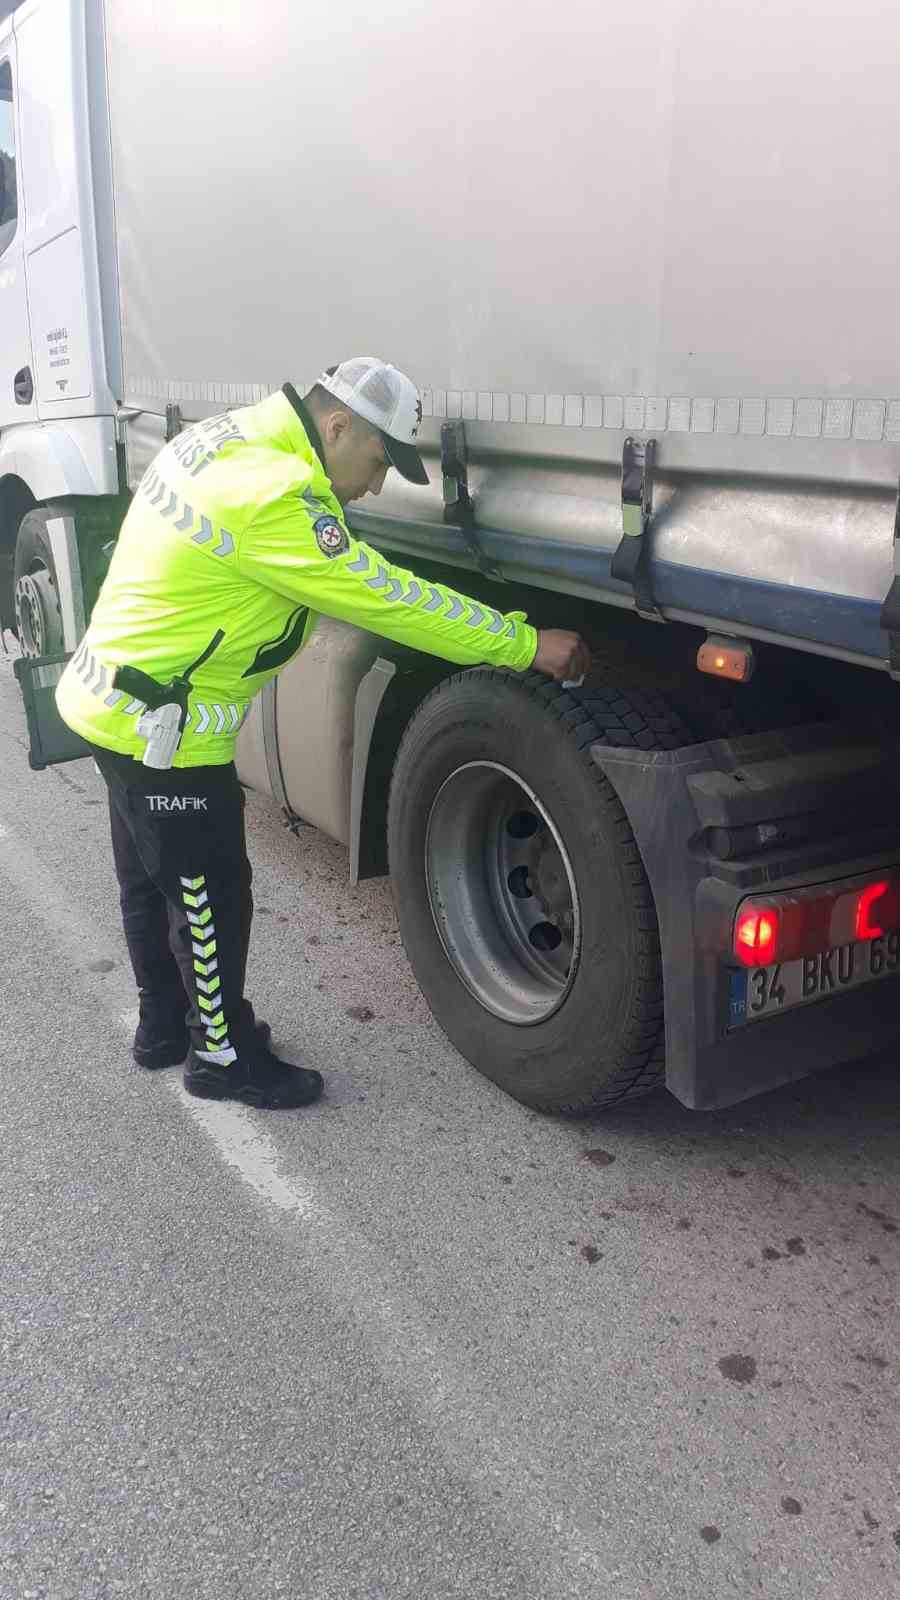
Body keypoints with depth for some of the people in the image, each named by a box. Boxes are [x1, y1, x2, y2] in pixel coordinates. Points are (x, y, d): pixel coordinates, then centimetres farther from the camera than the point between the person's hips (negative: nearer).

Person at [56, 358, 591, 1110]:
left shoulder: (229, 436, 5)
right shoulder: (271, 497, -27)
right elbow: (390, 601, -26)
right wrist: (525, 645, -19)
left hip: (115, 701, 10)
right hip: (161, 726, -10)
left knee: (152, 882, 22)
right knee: (210, 894, 5)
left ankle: (166, 1024, 40)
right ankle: (223, 1055, 23)